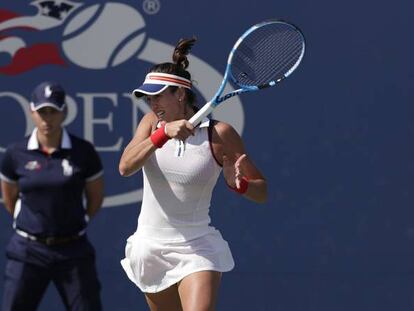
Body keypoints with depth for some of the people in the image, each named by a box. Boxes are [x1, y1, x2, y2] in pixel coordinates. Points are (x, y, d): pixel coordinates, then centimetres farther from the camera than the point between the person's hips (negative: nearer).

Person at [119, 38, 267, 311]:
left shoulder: (219, 134, -9)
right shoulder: (152, 123, 3)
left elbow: (261, 192, -4)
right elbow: (125, 167, -16)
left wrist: (239, 184, -26)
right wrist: (164, 133, -28)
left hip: (197, 250, -5)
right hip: (150, 246, 5)